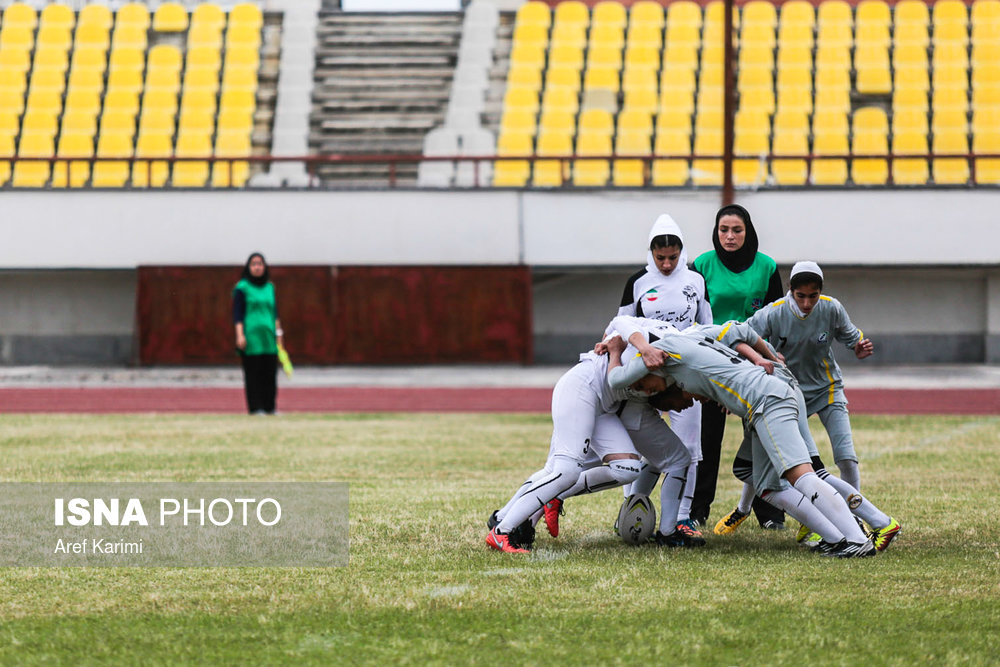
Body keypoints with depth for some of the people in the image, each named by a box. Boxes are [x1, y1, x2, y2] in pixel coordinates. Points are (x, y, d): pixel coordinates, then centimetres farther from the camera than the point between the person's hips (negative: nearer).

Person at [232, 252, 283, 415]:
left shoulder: (269, 287, 14)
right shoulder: (242, 288, -2)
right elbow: (237, 314, -5)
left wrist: (278, 333, 14)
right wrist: (240, 335, -13)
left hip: (268, 338, 5)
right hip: (251, 337, -5)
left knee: (270, 373, 4)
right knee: (253, 374, -5)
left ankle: (269, 407, 9)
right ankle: (255, 407, -2)